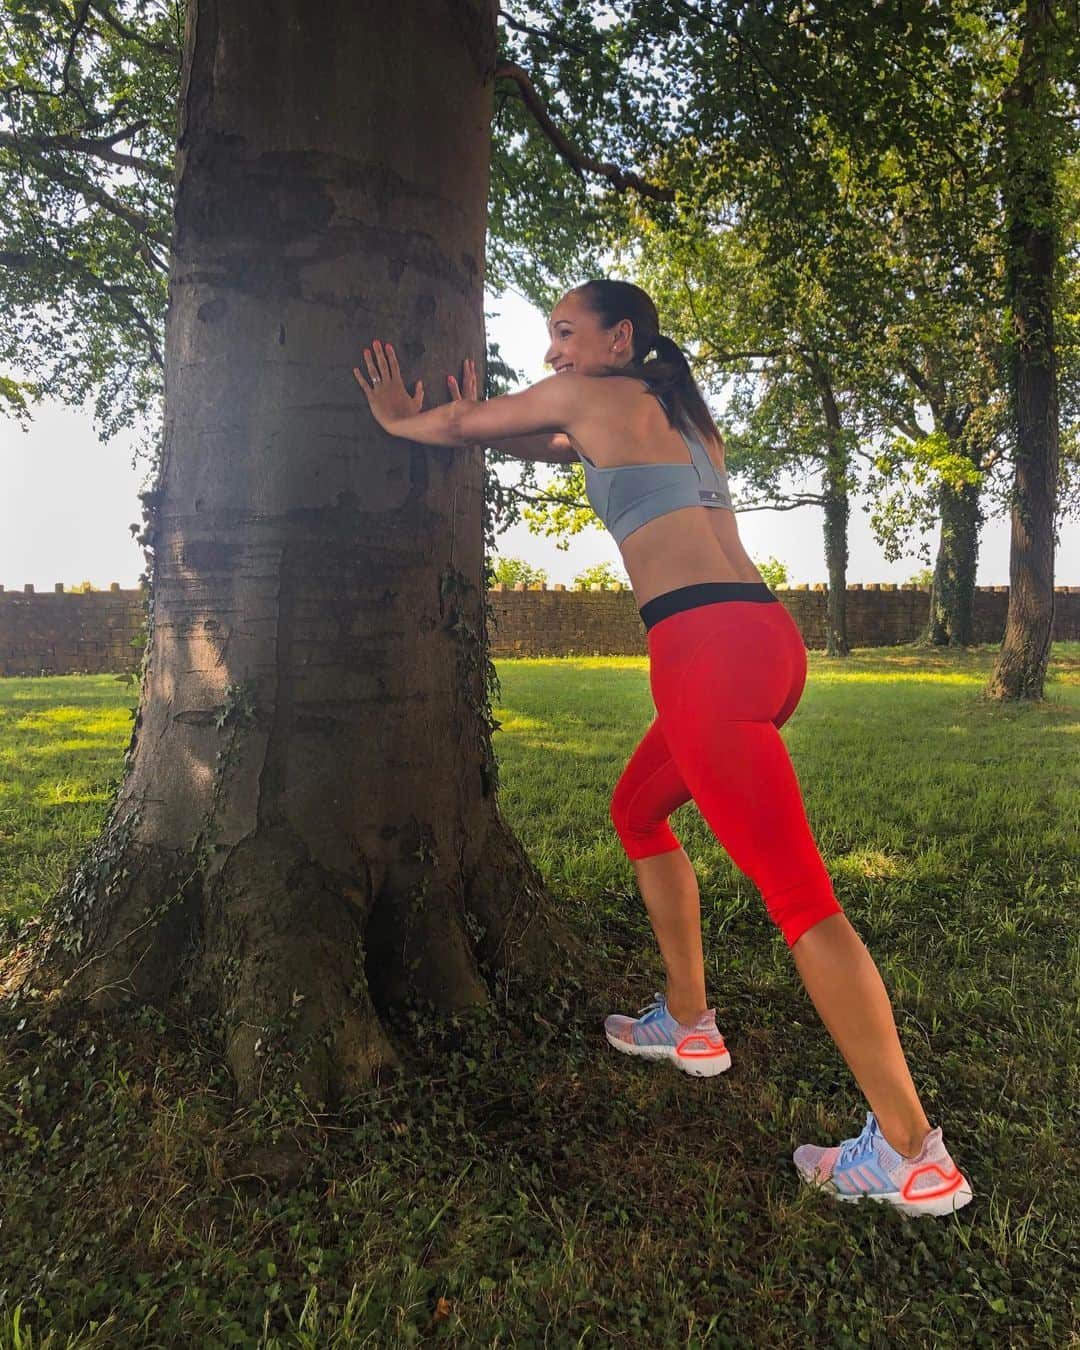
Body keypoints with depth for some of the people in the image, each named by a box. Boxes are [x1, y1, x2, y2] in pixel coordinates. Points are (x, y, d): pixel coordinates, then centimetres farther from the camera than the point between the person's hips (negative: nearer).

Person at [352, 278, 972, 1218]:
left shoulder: (593, 395, 4)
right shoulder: (679, 411, 26)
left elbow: (456, 425, 18)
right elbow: (558, 451, 40)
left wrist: (397, 420, 36)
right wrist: (488, 428, 34)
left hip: (709, 648, -9)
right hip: (766, 637, 9)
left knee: (798, 895, -7)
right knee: (637, 813, 23)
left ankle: (915, 1157, 4)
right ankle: (689, 1026, 32)